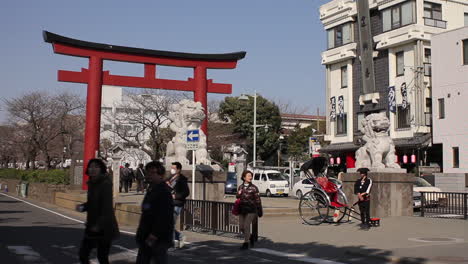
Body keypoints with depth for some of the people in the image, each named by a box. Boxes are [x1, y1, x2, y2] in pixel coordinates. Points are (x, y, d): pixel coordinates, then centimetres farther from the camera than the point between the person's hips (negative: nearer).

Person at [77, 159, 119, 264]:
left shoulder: (106, 184, -17)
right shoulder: (91, 183, 8)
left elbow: (107, 207, -22)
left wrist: (99, 225, -24)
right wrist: (82, 207, -1)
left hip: (104, 228, -8)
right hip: (92, 226, 8)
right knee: (83, 254, 9)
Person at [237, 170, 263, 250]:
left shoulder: (254, 188, -5)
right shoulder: (240, 187, 8)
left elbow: (258, 200, -2)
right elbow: (237, 197, 19)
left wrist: (259, 211, -1)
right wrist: (238, 194, -4)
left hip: (251, 210, -5)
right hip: (242, 210, 5)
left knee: (246, 226, -12)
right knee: (241, 227, 6)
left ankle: (246, 244, 0)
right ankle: (251, 237, 32)